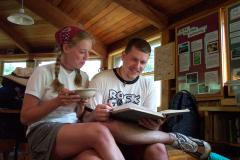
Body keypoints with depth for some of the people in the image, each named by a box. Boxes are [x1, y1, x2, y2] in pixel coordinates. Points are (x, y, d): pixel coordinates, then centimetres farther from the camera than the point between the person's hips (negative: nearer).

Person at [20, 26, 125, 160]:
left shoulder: (83, 77, 12)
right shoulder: (43, 72, -2)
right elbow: (25, 117, -2)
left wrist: (81, 105, -4)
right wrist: (57, 101, -15)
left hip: (74, 130, 4)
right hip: (44, 132, -3)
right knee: (100, 132, -32)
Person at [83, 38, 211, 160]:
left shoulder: (148, 86, 6)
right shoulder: (101, 80, -2)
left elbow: (150, 124, 2)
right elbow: (86, 119, -5)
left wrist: (153, 125, -23)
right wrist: (94, 115, -29)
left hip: (136, 137, -1)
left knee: (157, 149, -39)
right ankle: (174, 138, -20)